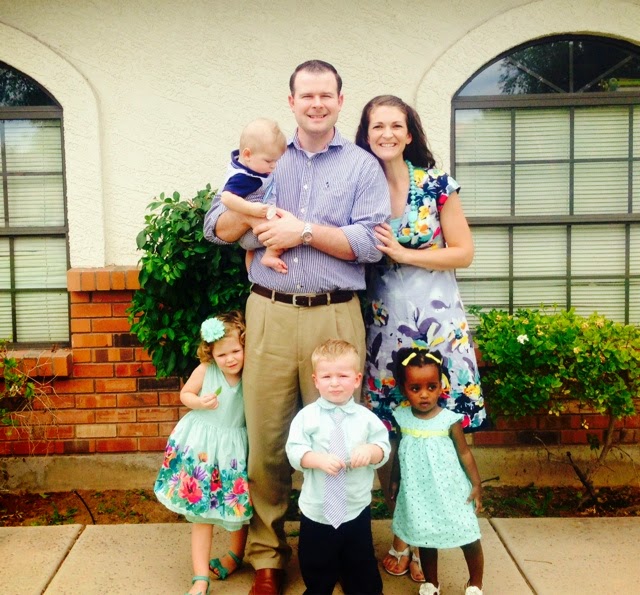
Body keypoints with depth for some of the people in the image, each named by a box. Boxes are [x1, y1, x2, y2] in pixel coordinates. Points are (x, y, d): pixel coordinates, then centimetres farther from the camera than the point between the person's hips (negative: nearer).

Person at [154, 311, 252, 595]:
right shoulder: (205, 370, -12)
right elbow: (184, 394, 2)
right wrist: (199, 402, -16)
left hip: (236, 446, 1)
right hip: (203, 444, 0)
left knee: (239, 505, 15)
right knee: (201, 511, 5)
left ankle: (235, 555, 43)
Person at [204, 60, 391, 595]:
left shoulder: (363, 166, 7)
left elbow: (371, 243, -7)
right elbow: (216, 228, 11)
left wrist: (304, 231, -10)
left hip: (335, 317, -2)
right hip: (269, 314, 2)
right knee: (265, 436, 5)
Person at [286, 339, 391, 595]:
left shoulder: (366, 417, -4)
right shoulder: (307, 416, -7)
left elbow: (384, 448, -2)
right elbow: (294, 451, -12)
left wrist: (371, 451, -23)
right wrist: (319, 459, -27)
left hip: (356, 509, 1)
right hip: (316, 510, 0)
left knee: (361, 569, 17)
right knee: (316, 569, 17)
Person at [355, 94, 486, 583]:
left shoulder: (437, 184, -1)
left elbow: (463, 252, -3)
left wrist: (401, 253, -11)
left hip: (436, 321, -1)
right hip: (382, 323, 2)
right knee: (385, 437, 6)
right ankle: (400, 536, 25)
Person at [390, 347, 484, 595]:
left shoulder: (449, 420, -15)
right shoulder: (401, 417, -6)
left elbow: (464, 453, -6)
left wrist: (476, 484, -7)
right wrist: (394, 482, 13)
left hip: (449, 491, -2)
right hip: (418, 493, 3)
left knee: (469, 538, 7)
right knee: (424, 538, 18)